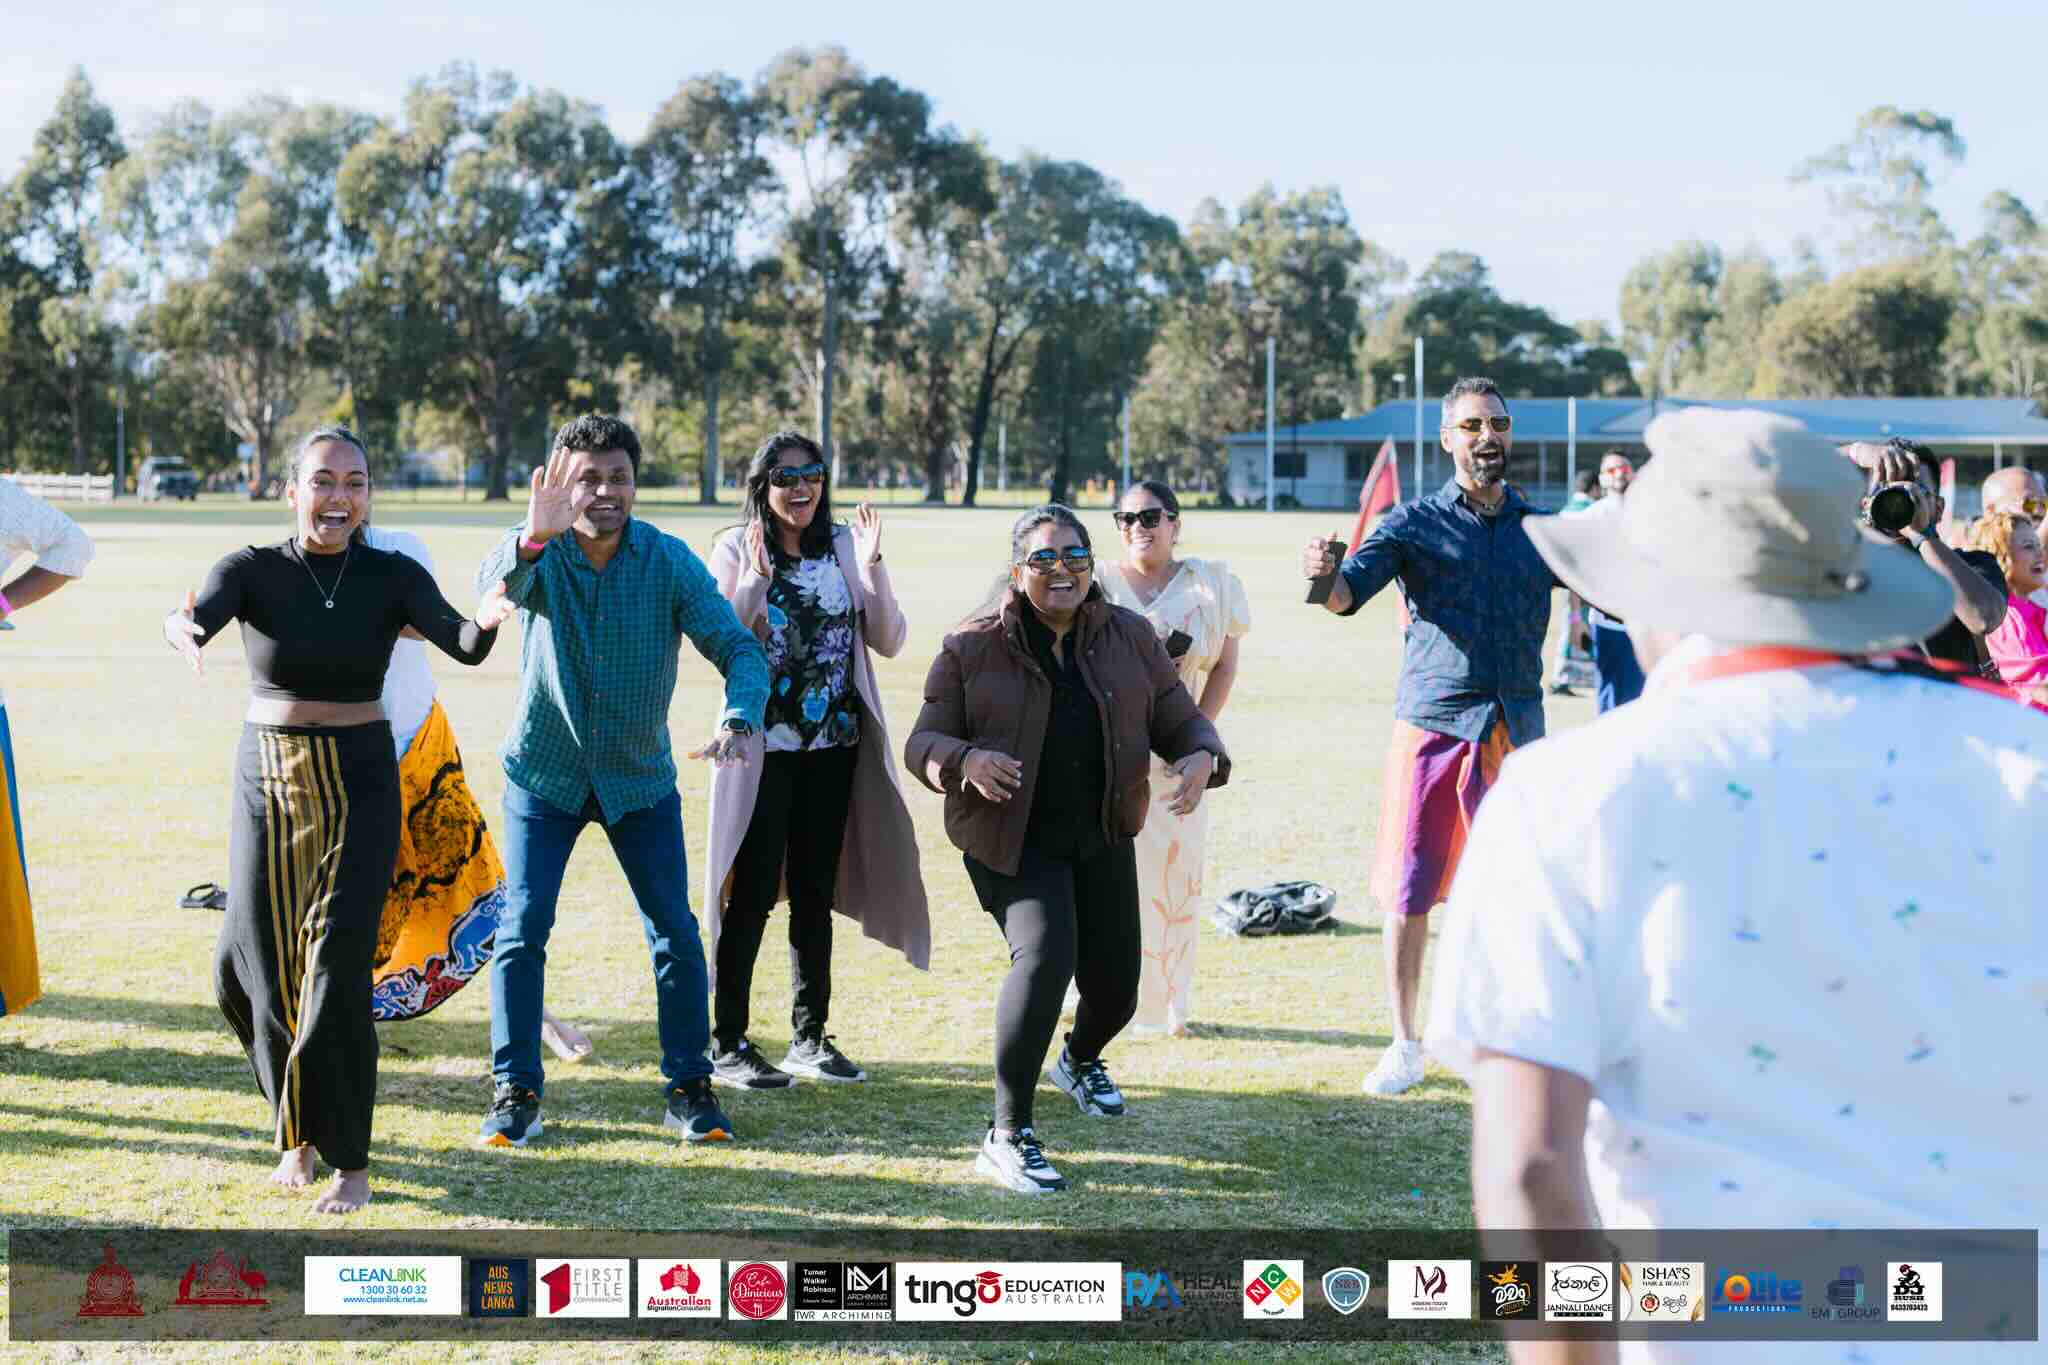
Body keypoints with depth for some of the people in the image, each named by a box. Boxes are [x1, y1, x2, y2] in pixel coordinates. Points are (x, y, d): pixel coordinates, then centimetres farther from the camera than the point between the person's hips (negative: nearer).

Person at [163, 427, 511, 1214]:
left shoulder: (393, 577, -6)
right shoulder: (251, 571, -7)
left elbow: (463, 647, -21)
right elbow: (193, 619, -27)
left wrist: (487, 620, -45)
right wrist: (183, 631, -52)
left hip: (359, 786, -2)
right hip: (268, 785, 2)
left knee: (337, 968, -12)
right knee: (255, 965, 6)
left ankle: (349, 1161, -2)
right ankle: (300, 1127, 31)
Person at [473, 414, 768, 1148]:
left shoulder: (669, 560, -12)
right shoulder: (539, 551, -14)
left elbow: (739, 647, -15)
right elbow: (497, 584, -37)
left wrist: (739, 721, -35)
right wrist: (533, 538, -59)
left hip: (640, 776, 1)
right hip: (545, 771, -1)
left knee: (676, 935, -1)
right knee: (521, 931, -5)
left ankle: (688, 1088, 13)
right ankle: (515, 1093, 6)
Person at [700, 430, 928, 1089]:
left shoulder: (845, 546, 5)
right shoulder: (736, 550, -4)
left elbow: (889, 641, 1)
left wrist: (872, 568, -12)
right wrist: (756, 576, -24)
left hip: (834, 745, 4)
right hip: (763, 747, -4)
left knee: (816, 892, 12)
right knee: (753, 892, -5)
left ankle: (810, 1036, 21)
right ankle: (727, 1045, 2)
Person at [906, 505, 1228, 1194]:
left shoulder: (1130, 638, 2)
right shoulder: (972, 647, -6)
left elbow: (1180, 720, 4)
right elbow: (924, 742, -5)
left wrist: (1200, 757, -20)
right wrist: (966, 761, -28)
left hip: (1102, 839, 4)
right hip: (1011, 844, -4)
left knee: (1115, 983, 11)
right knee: (1045, 955, -27)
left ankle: (1081, 1059, 50)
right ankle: (1007, 1136, -20)